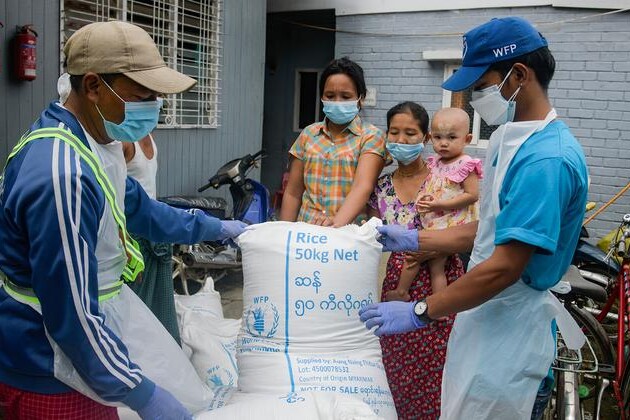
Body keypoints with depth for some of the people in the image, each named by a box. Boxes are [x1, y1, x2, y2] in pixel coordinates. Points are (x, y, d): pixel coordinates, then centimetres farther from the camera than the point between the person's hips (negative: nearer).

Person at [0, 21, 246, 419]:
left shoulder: (94, 142, 2)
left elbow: (138, 209, 18)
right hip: (47, 374, -9)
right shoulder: (64, 175, -31)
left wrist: (216, 227, 22)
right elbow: (70, 312, -29)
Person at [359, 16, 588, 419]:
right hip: (484, 318, 9)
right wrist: (413, 240, 11)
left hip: (509, 337, -9)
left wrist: (419, 312, -19)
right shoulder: (511, 138, 7)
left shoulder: (547, 158, -23)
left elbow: (504, 267, -25)